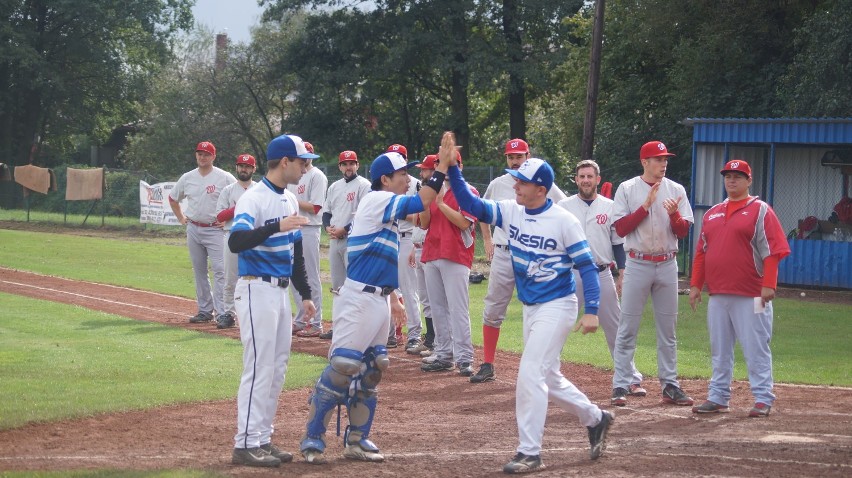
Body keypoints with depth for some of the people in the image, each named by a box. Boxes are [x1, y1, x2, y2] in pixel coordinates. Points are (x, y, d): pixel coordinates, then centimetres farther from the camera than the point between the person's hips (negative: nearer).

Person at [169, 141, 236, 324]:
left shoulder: (225, 178, -6)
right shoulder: (187, 178, 8)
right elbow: (173, 198, 24)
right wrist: (181, 218, 15)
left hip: (215, 230, -5)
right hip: (193, 229, 5)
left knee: (219, 270, -13)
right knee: (199, 271, 9)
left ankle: (222, 312, -14)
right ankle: (205, 310, 16)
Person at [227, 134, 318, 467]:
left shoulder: (290, 200, 13)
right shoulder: (254, 198, -14)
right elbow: (236, 242, -29)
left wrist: (305, 295, 20)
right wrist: (277, 227, -38)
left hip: (281, 291, 9)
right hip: (257, 290, -9)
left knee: (277, 369, 11)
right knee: (259, 368, -9)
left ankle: (262, 438, 17)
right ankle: (246, 444, -6)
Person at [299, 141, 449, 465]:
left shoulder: (386, 210, 17)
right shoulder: (376, 200, -10)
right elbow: (422, 202, -20)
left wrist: (394, 299, 22)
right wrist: (443, 166, -15)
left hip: (379, 301, 10)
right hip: (359, 299, -10)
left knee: (372, 369, 11)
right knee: (342, 366, -12)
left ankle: (357, 440, 18)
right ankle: (312, 439, -7)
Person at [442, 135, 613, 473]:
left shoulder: (564, 221, -16)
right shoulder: (511, 211, 0)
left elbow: (586, 266, -14)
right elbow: (471, 204, -5)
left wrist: (591, 311, -20)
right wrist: (451, 169, -18)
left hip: (557, 306, -7)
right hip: (530, 307, 7)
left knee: (530, 375, -13)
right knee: (548, 378, 17)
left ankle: (529, 453, -7)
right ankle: (596, 419, 37)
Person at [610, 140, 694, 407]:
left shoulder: (676, 191, 7)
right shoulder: (627, 189, 0)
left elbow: (683, 232, 4)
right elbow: (620, 228, -7)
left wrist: (674, 214, -16)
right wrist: (646, 206, -14)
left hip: (667, 264, 3)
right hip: (638, 264, -3)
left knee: (668, 329, 7)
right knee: (628, 327, -3)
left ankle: (670, 386, 12)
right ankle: (621, 386, 0)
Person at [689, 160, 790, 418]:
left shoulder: (760, 211, -2)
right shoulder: (712, 214, 17)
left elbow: (773, 250, -9)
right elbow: (701, 252, 19)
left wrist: (768, 285, -17)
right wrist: (696, 284, 13)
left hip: (751, 296, -6)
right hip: (717, 294, 6)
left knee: (756, 348, -5)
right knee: (719, 349, 11)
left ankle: (763, 399, -1)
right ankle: (718, 397, 18)